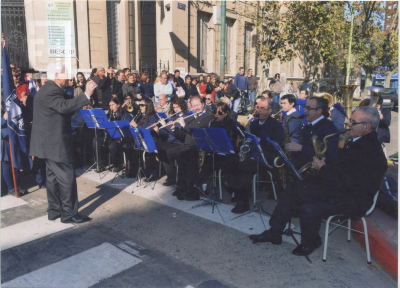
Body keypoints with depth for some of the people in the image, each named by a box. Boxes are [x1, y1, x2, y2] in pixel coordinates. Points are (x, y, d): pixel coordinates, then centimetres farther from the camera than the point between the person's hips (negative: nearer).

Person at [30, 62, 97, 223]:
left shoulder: (49, 89, 16)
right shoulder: (51, 91, -18)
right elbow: (64, 106, -37)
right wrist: (86, 95, -41)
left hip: (50, 142, 11)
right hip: (56, 143, -11)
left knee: (53, 176, 16)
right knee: (66, 177, -5)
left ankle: (54, 210, 28)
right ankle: (69, 214, 4)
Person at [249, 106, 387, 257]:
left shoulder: (371, 152, -24)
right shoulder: (356, 142, 9)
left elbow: (345, 183, -28)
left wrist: (323, 168, -15)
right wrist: (324, 164, 0)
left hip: (352, 200, -10)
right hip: (333, 186, 10)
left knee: (309, 209, -29)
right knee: (292, 190, 1)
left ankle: (309, 243, 4)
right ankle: (274, 233, 9)